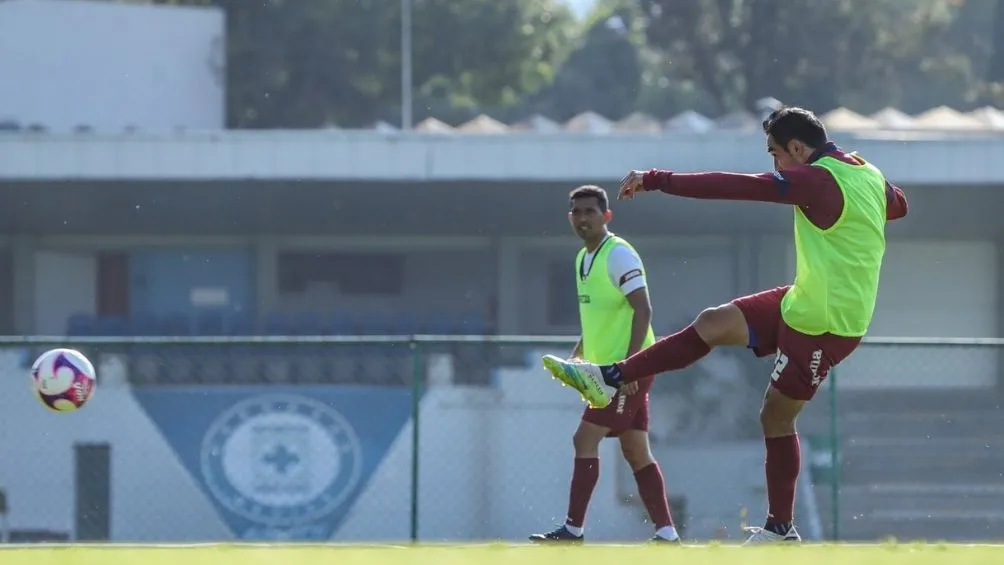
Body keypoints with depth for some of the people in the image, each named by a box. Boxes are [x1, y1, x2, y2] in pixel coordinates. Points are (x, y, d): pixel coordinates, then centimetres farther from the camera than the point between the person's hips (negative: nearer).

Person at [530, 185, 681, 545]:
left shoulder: (618, 255, -13)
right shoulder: (584, 258, 15)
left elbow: (642, 310, -20)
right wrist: (577, 356, 19)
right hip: (609, 367, 9)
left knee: (585, 441, -10)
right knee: (636, 452, 7)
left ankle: (573, 530, -7)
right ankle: (666, 533, 7)